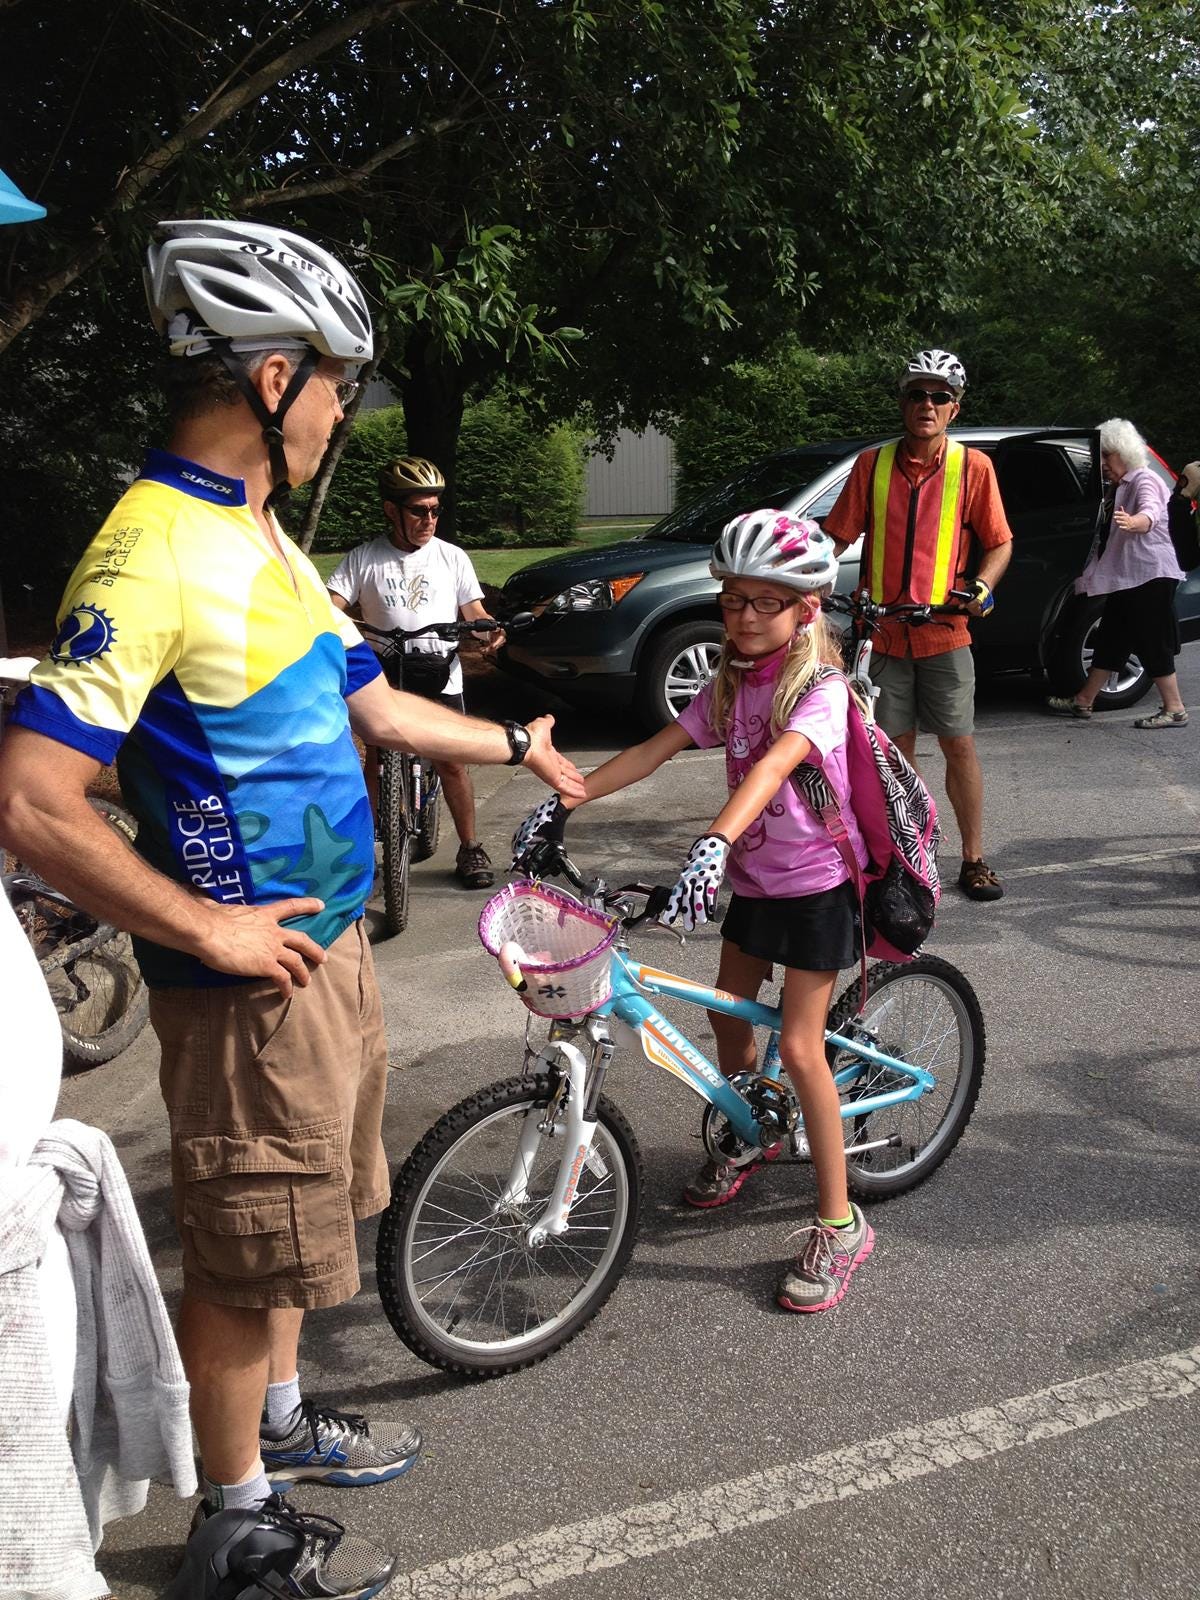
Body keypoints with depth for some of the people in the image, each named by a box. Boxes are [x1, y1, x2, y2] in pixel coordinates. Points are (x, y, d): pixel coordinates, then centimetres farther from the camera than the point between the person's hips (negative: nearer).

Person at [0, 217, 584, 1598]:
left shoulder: (260, 537, 9)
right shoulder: (153, 553, -23)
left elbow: (370, 703, 19)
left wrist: (516, 745, 29)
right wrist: (213, 931, -22)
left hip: (328, 939, 9)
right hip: (250, 971, -9)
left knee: (294, 1219, 24)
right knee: (245, 1254, 7)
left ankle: (279, 1422, 45)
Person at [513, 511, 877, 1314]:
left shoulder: (820, 689, -21)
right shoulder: (730, 685, 2)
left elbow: (772, 766, -39)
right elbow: (656, 748, -4)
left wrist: (715, 842, -55)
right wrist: (564, 800, -14)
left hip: (816, 885, -7)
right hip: (754, 879, 8)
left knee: (799, 1047, -10)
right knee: (728, 1013, 18)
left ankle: (840, 1224, 4)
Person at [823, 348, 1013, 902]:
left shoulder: (973, 467, 0)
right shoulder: (872, 465, 3)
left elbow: (999, 544, 5)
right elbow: (836, 537, 4)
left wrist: (981, 586, -13)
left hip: (945, 633, -1)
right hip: (883, 633, 1)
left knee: (959, 746, 2)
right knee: (895, 750, 8)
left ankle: (973, 860, 14)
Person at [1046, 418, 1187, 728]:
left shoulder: (1145, 481, -12)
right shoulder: (1120, 488, 19)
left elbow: (1151, 512, -35)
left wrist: (1134, 522, -56)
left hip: (1150, 575, -10)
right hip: (1125, 578, 10)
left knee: (1151, 643, -9)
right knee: (1109, 640, 13)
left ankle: (1174, 710, -3)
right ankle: (1083, 701, 19)